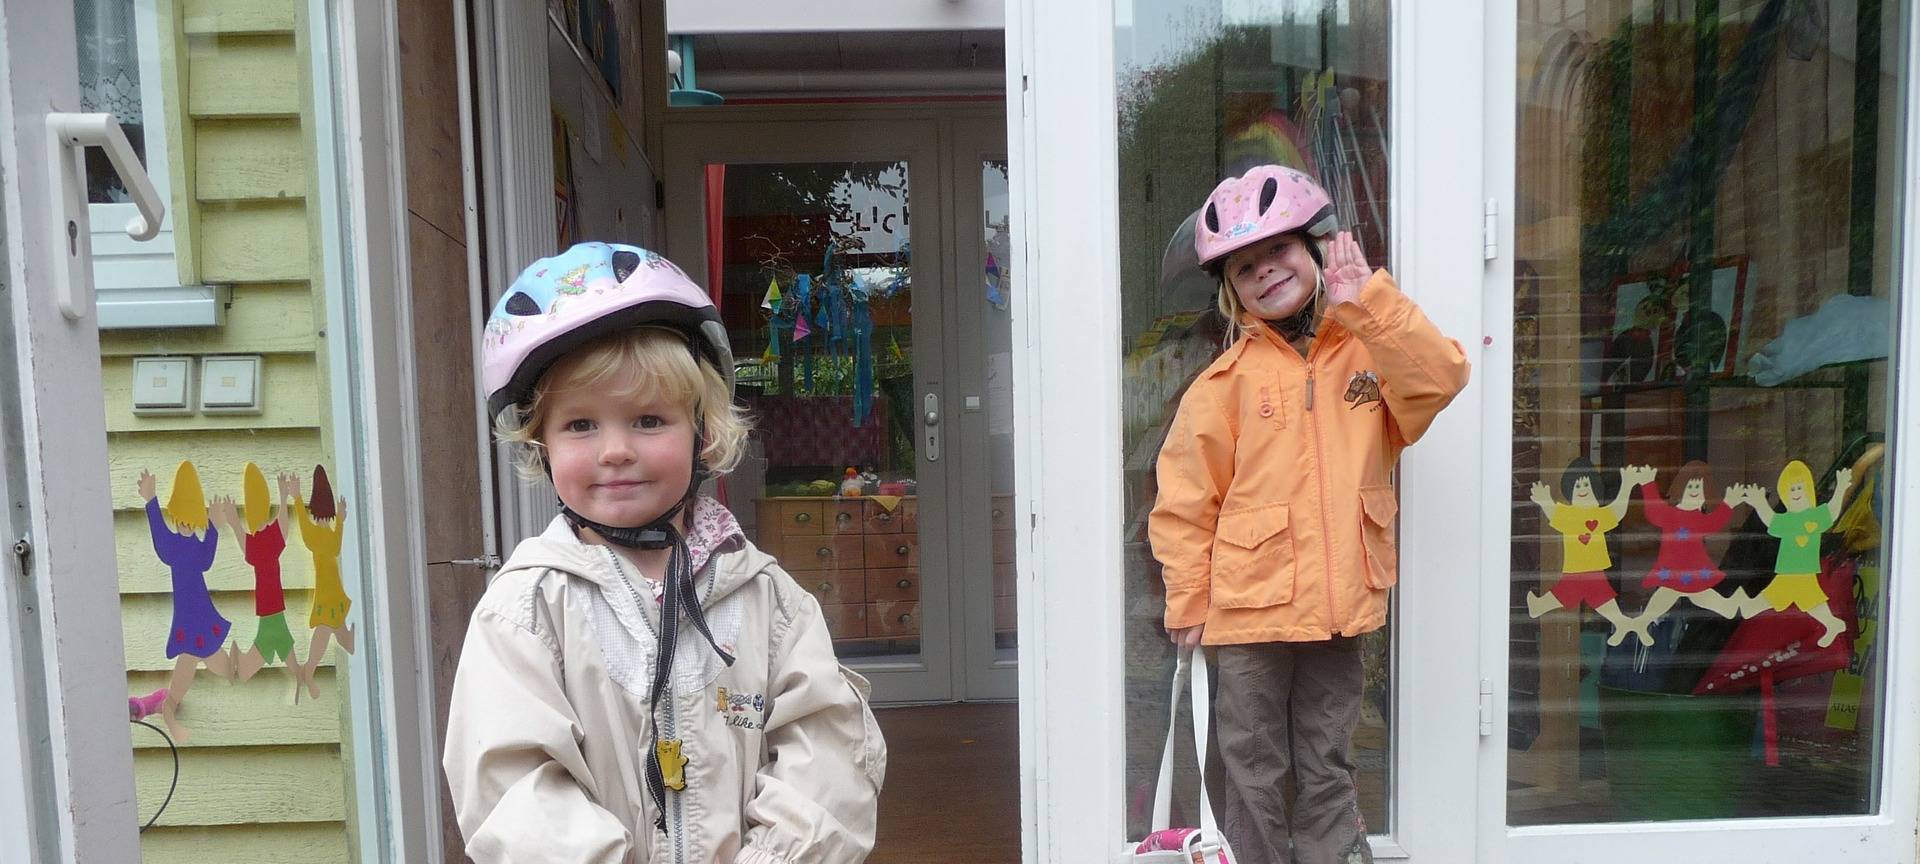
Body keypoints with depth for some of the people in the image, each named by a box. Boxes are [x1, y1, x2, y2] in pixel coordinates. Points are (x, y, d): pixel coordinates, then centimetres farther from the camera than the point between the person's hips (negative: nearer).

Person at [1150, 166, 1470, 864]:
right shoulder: (1229, 379, -6)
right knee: (1256, 775, 11)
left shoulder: (1368, 349, 4)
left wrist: (1363, 299, -18)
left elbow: (1441, 377, -15)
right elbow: (1184, 499, -5)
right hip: (1251, 610, -2)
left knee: (1328, 770, 19)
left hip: (1342, 606, 3)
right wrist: (1188, 602, -5)